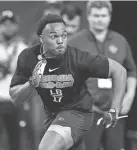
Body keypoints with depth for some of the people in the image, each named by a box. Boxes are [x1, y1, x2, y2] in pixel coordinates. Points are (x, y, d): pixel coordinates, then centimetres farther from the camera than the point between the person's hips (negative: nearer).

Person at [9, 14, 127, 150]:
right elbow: (15, 99, -8)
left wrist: (114, 111, -22)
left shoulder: (77, 58, -26)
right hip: (51, 115, 5)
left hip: (77, 112, -5)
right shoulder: (28, 58, -15)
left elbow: (119, 71, -19)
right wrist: (32, 83, -28)